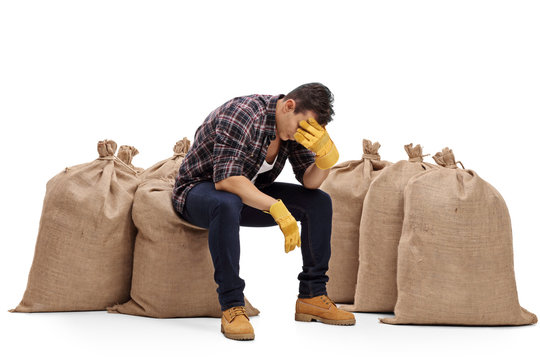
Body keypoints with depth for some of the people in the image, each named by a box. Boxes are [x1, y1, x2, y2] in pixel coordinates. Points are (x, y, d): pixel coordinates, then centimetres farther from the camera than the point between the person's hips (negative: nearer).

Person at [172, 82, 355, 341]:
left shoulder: (295, 127, -6)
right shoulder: (242, 115, -30)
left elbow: (310, 182, -4)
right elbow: (225, 179, -39)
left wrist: (327, 155, -25)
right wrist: (276, 207, -45)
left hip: (248, 193, 7)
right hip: (199, 190, -7)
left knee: (319, 202, -6)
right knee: (228, 204, -43)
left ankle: (312, 297, -2)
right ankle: (231, 307, -35)